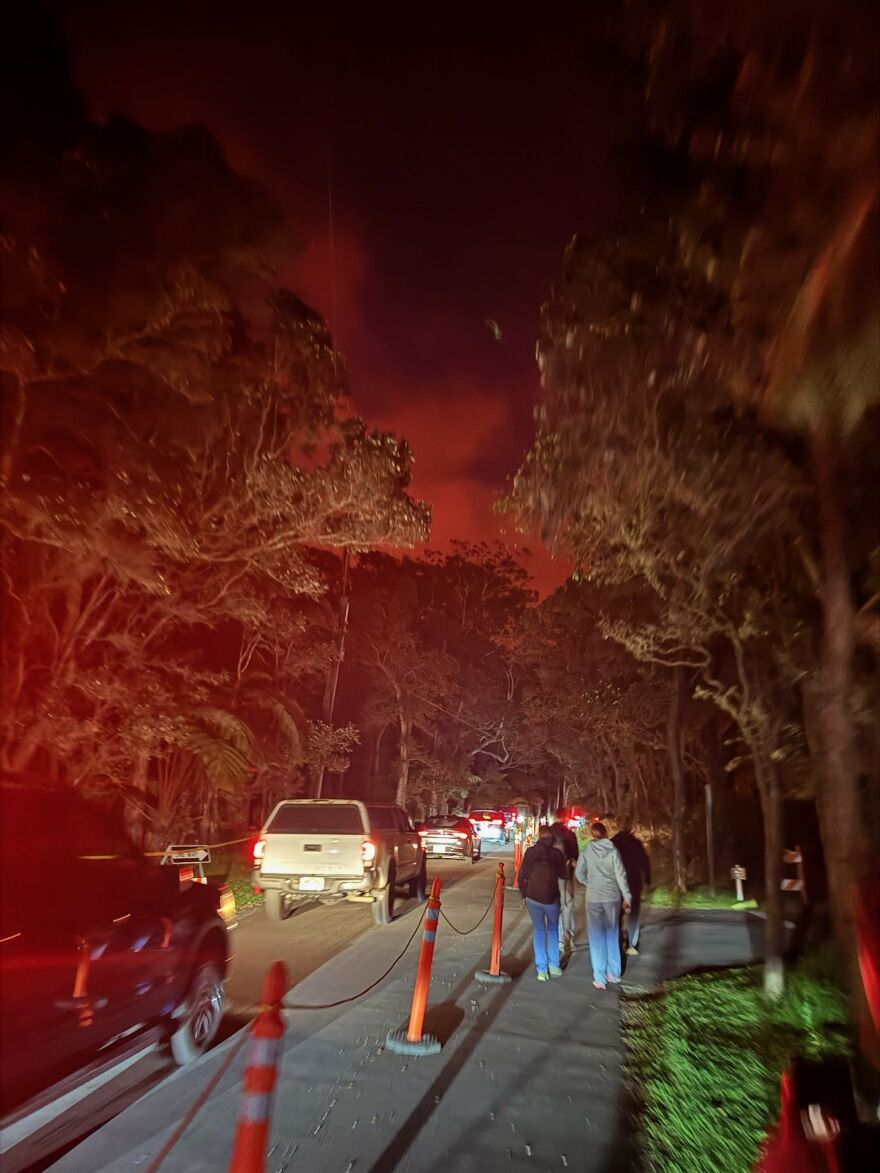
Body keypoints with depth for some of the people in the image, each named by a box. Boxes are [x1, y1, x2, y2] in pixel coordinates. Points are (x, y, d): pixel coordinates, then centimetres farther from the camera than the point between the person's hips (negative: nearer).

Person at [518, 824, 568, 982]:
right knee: (553, 929, 20)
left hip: (533, 897, 1)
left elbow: (522, 875, -3)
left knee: (539, 931, 13)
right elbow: (562, 875, 2)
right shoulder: (556, 853, -8)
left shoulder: (530, 851, -5)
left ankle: (542, 969, 9)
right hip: (551, 897, 0)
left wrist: (524, 894, 8)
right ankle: (554, 965, 16)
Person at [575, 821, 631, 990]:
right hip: (612, 896, 1)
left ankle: (600, 978, 10)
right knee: (612, 934, 17)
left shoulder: (587, 851, -5)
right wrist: (627, 897, 0)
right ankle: (614, 973, 25)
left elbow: (579, 873, -8)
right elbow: (621, 875, -6)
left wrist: (590, 883, 8)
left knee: (596, 937, 8)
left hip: (593, 897, -1)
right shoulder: (612, 850, -6)